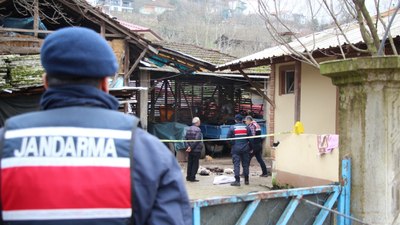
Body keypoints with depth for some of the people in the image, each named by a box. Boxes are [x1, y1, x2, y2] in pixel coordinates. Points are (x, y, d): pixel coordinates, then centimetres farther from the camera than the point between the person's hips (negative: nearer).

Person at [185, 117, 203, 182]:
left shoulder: (189, 129, 8)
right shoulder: (198, 129, -14)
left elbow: (186, 138, 4)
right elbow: (197, 140, -19)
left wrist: (189, 146, -4)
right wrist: (191, 147, -13)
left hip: (190, 150, 7)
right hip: (196, 149, -7)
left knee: (190, 163, 13)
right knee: (195, 164, 0)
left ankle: (188, 177, 18)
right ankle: (192, 178, 0)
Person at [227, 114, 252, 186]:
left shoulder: (232, 128, -4)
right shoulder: (246, 127, 3)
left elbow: (228, 138, -4)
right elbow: (251, 139, 5)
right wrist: (249, 147, 17)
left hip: (236, 148, -2)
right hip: (245, 148, 2)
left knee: (236, 164, -2)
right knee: (245, 164, 10)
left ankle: (237, 181, -7)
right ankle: (246, 180, 15)